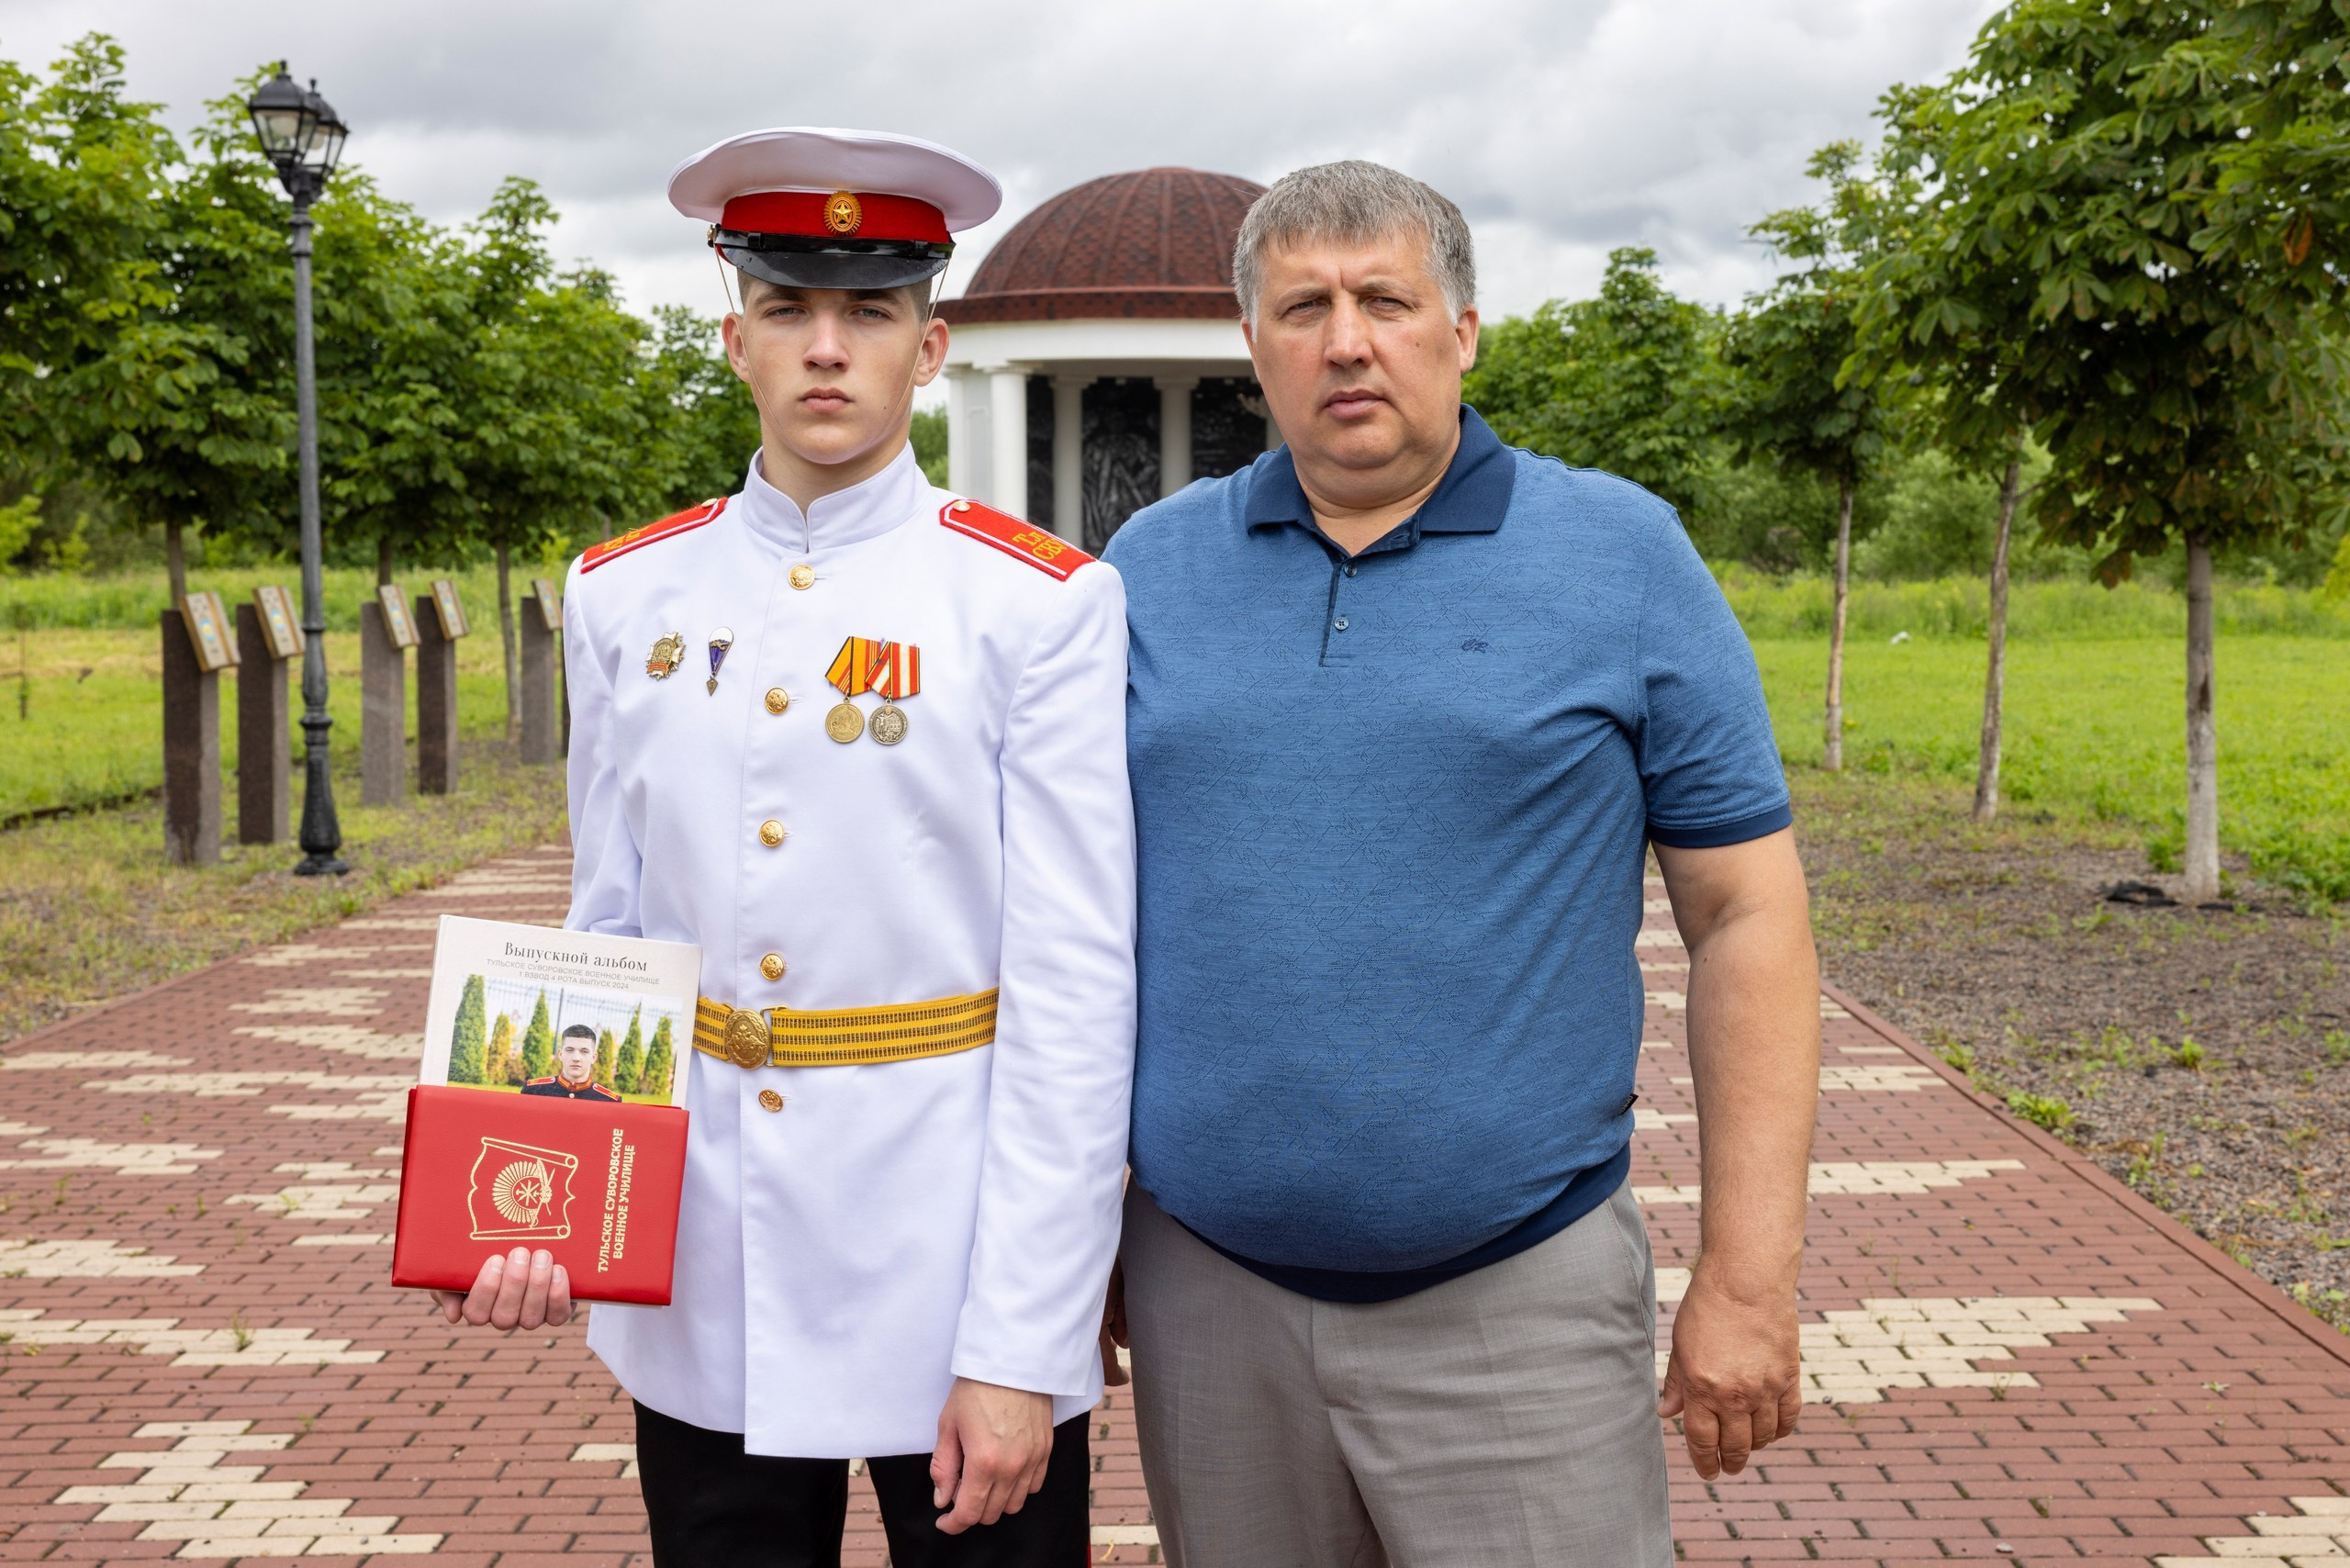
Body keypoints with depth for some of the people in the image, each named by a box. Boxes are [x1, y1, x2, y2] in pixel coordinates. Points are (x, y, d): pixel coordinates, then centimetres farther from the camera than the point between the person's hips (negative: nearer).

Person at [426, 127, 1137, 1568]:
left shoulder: (1040, 603, -8)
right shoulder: (624, 597, 4)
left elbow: (1077, 991, -10)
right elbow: (605, 943, 9)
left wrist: (1019, 1349, -13)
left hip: (953, 1269, -3)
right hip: (695, 1290, 3)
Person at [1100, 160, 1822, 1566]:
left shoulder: (1624, 557, -2)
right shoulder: (1152, 565, 5)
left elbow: (1746, 915, -3)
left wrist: (1751, 1276, -7)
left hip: (1516, 1294, -2)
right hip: (1204, 1281, 3)